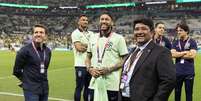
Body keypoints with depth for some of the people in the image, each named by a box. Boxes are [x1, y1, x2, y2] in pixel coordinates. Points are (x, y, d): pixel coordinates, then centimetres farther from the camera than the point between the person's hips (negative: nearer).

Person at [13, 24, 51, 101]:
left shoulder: (47, 51, 7)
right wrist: (26, 81, 6)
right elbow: (16, 70, -4)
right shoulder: (25, 50, -11)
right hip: (31, 90, -6)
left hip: (45, 89, 6)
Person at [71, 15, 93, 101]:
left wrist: (84, 45, -8)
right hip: (81, 65, -6)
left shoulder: (91, 33, 15)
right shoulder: (75, 33, -4)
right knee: (79, 87, -2)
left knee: (88, 87, 14)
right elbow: (79, 48, -16)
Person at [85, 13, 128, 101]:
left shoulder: (118, 38, -3)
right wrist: (90, 69, -2)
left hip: (111, 84, -4)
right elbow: (88, 58, 18)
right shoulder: (93, 38, 12)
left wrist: (109, 69, -15)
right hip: (95, 83, 4)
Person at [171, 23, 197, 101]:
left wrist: (178, 55, -8)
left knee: (189, 92, 6)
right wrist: (185, 52, -12)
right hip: (178, 72, 3)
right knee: (177, 92, 11)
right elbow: (173, 54, -7)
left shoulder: (192, 42, -2)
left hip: (189, 72, -3)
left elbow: (192, 55, -14)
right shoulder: (176, 43, 7)